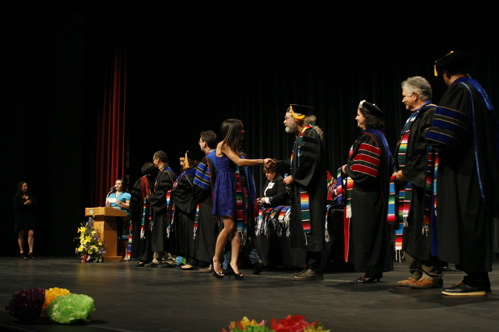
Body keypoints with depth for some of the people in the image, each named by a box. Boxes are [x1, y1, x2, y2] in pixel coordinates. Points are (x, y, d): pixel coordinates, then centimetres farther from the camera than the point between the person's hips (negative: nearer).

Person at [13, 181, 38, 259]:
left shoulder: (30, 195, 11)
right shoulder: (17, 196, 1)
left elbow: (36, 205, 7)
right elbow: (16, 207, -9)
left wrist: (30, 203, -11)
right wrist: (24, 204, -18)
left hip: (30, 217, 3)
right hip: (20, 218, -2)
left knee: (31, 233, -10)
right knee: (21, 235, 3)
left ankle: (30, 251, -10)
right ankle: (21, 252, 10)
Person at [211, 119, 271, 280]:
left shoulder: (234, 147, 21)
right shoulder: (223, 145, -3)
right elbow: (239, 162, -13)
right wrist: (262, 161, -10)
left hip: (238, 188, 8)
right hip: (226, 187, -7)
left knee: (239, 227, -3)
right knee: (229, 226, -12)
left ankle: (234, 262, -4)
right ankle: (216, 259, 3)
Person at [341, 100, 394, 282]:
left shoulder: (367, 139, -17)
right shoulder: (378, 136, 13)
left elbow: (363, 170, -23)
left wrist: (347, 169, -4)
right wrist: (350, 168, 17)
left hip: (365, 195, -10)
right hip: (375, 192, 10)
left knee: (366, 230, -4)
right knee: (375, 230, 12)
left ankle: (371, 271, 1)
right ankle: (376, 269, 17)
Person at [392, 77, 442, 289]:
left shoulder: (431, 114, -9)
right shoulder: (414, 117, 21)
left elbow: (428, 150, -18)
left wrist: (407, 172, -14)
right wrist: (400, 172, 11)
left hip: (423, 182, -10)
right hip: (410, 181, 10)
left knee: (425, 227, -7)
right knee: (412, 229, 9)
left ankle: (432, 274, 0)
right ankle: (417, 273, 15)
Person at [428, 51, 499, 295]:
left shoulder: (457, 91, -10)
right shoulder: (478, 90, 18)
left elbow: (447, 136, -20)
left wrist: (440, 150, -3)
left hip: (462, 168, -9)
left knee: (465, 222, -8)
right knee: (475, 220, 11)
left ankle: (474, 281, -6)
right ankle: (479, 278, 15)